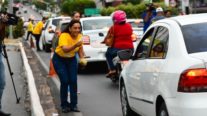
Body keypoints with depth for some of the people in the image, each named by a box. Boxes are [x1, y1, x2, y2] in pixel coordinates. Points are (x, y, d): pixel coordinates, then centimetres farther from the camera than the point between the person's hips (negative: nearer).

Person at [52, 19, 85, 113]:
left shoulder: (79, 36, -15)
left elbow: (80, 48, 3)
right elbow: (65, 49, -48)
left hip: (71, 59, 4)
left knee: (73, 81, -6)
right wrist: (75, 45, -64)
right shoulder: (64, 36, -31)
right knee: (64, 81, -12)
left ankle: (73, 105, 7)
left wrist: (82, 58, -10)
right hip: (59, 59, -4)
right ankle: (64, 105, 5)